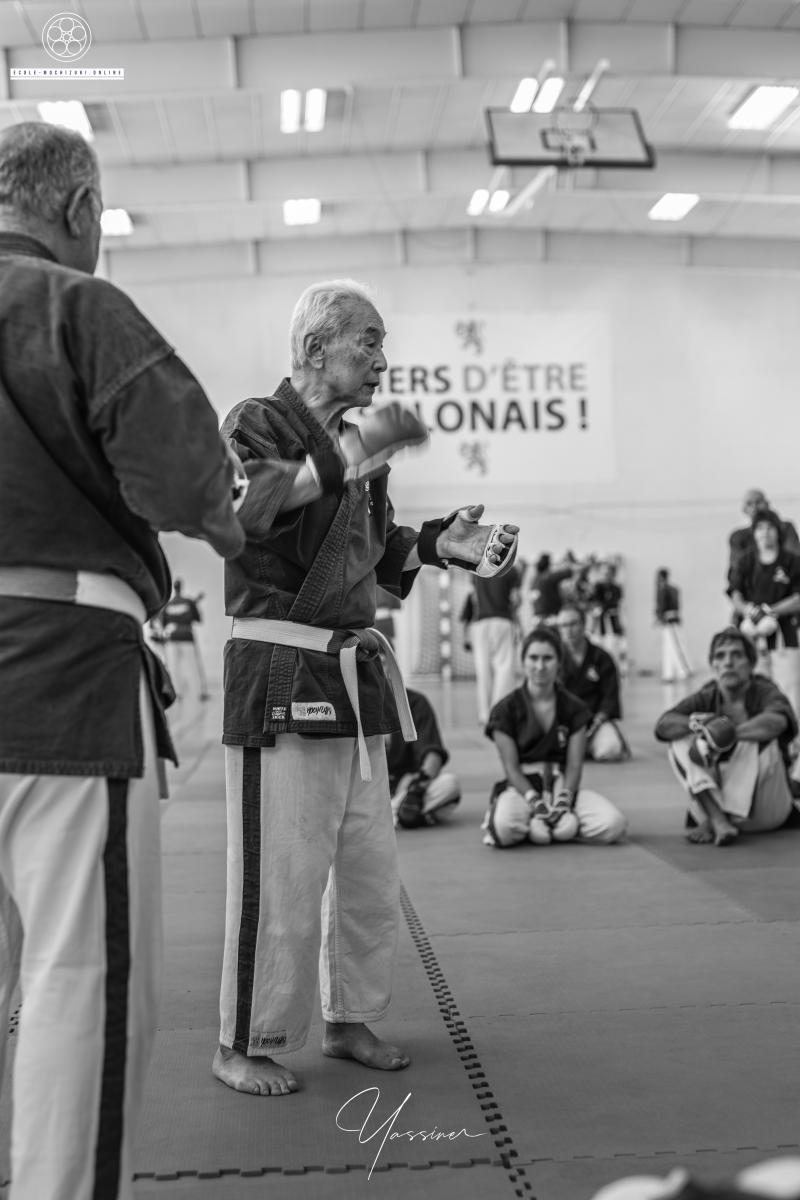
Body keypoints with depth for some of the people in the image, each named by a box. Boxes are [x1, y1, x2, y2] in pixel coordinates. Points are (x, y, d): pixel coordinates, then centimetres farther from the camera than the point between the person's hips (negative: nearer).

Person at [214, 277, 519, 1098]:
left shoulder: (355, 445, 16)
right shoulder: (257, 424, -5)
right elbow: (240, 505, -25)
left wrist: (446, 546, 4)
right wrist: (346, 461, -35)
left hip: (353, 675, 8)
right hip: (277, 674, -8)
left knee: (369, 869, 13)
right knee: (280, 874, -6)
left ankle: (348, 1021, 29)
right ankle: (242, 1046, 10)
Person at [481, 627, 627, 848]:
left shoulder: (574, 708, 7)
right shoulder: (506, 709, 0)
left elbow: (574, 764, 1)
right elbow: (511, 767, -5)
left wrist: (563, 800, -16)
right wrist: (536, 802, -19)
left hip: (562, 786, 3)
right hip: (522, 787, -3)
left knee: (614, 824, -25)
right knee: (505, 828, -38)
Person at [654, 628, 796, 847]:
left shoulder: (765, 693, -9)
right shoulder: (707, 698, 2)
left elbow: (776, 722, -35)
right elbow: (663, 725, -13)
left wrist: (719, 734, -33)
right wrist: (696, 724, -32)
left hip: (765, 810, -3)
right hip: (714, 797, 3)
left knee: (760, 740, -27)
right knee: (681, 740, -14)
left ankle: (710, 824, -27)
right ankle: (718, 821, -31)